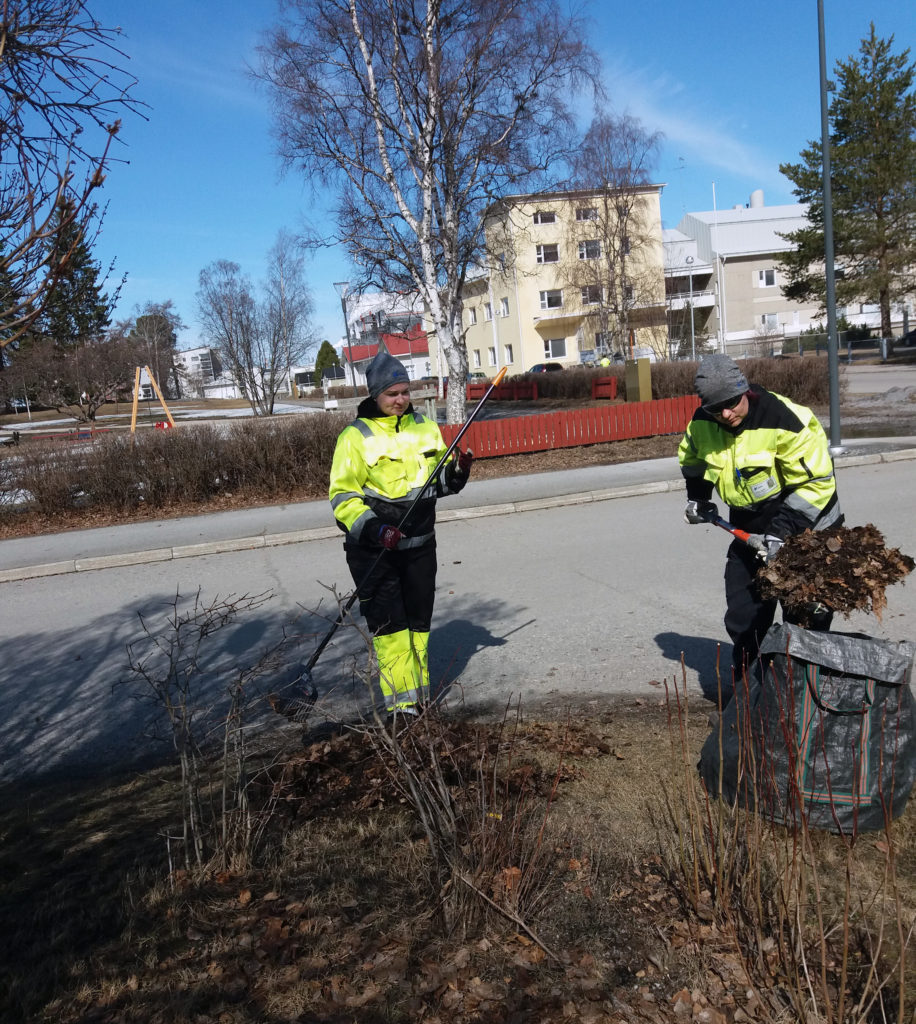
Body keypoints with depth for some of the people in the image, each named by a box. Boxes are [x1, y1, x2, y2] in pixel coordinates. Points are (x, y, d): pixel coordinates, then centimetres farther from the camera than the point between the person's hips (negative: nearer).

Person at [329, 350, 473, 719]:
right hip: (373, 549, -5)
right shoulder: (356, 437, -10)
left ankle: (420, 694, 26)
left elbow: (440, 479, 17)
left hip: (419, 544, 5)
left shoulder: (426, 428, 7)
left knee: (418, 621, 13)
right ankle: (401, 702, 0)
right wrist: (372, 527, -26)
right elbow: (342, 496, -11)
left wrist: (456, 471, -6)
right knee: (389, 625, -7)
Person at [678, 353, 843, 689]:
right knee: (743, 612, 8)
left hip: (805, 525, -5)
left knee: (804, 616, -2)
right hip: (749, 528, 6)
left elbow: (815, 484, -22)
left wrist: (782, 532, -26)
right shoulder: (701, 423, -7)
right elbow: (691, 460, 18)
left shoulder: (786, 421, -26)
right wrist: (697, 498, 13)